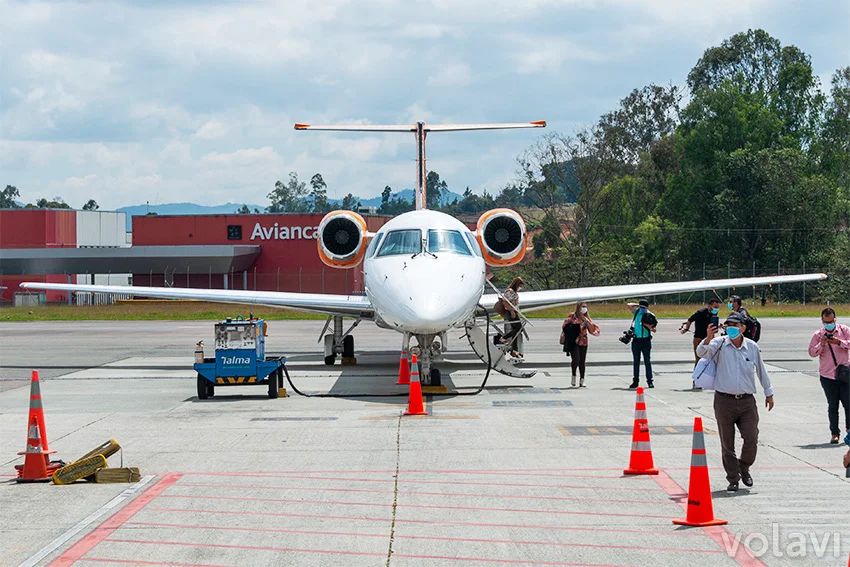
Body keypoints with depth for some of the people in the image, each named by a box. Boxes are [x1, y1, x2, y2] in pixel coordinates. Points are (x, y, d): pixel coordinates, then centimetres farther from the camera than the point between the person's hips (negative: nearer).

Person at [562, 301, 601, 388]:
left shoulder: (587, 318, 10)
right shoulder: (572, 316, 0)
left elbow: (593, 330, 1)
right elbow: (565, 327, 4)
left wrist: (587, 322, -10)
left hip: (583, 342, 4)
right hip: (573, 342, -4)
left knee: (582, 362, 3)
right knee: (576, 359, -20)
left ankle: (582, 381, 10)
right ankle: (574, 376, 3)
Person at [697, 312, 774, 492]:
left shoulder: (752, 347, 6)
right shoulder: (720, 344, -1)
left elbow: (761, 371, 18)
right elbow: (702, 353, -18)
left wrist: (769, 393, 22)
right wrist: (708, 339, -37)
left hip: (747, 401, 1)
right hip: (724, 401, -1)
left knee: (752, 439, -3)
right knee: (727, 443, 3)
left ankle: (744, 468, 24)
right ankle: (733, 478, 15)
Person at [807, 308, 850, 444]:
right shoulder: (818, 334, 4)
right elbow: (811, 352, 0)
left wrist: (839, 342, -24)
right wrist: (821, 345, -17)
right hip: (827, 376, 0)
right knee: (832, 406, 2)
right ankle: (835, 433, 9)